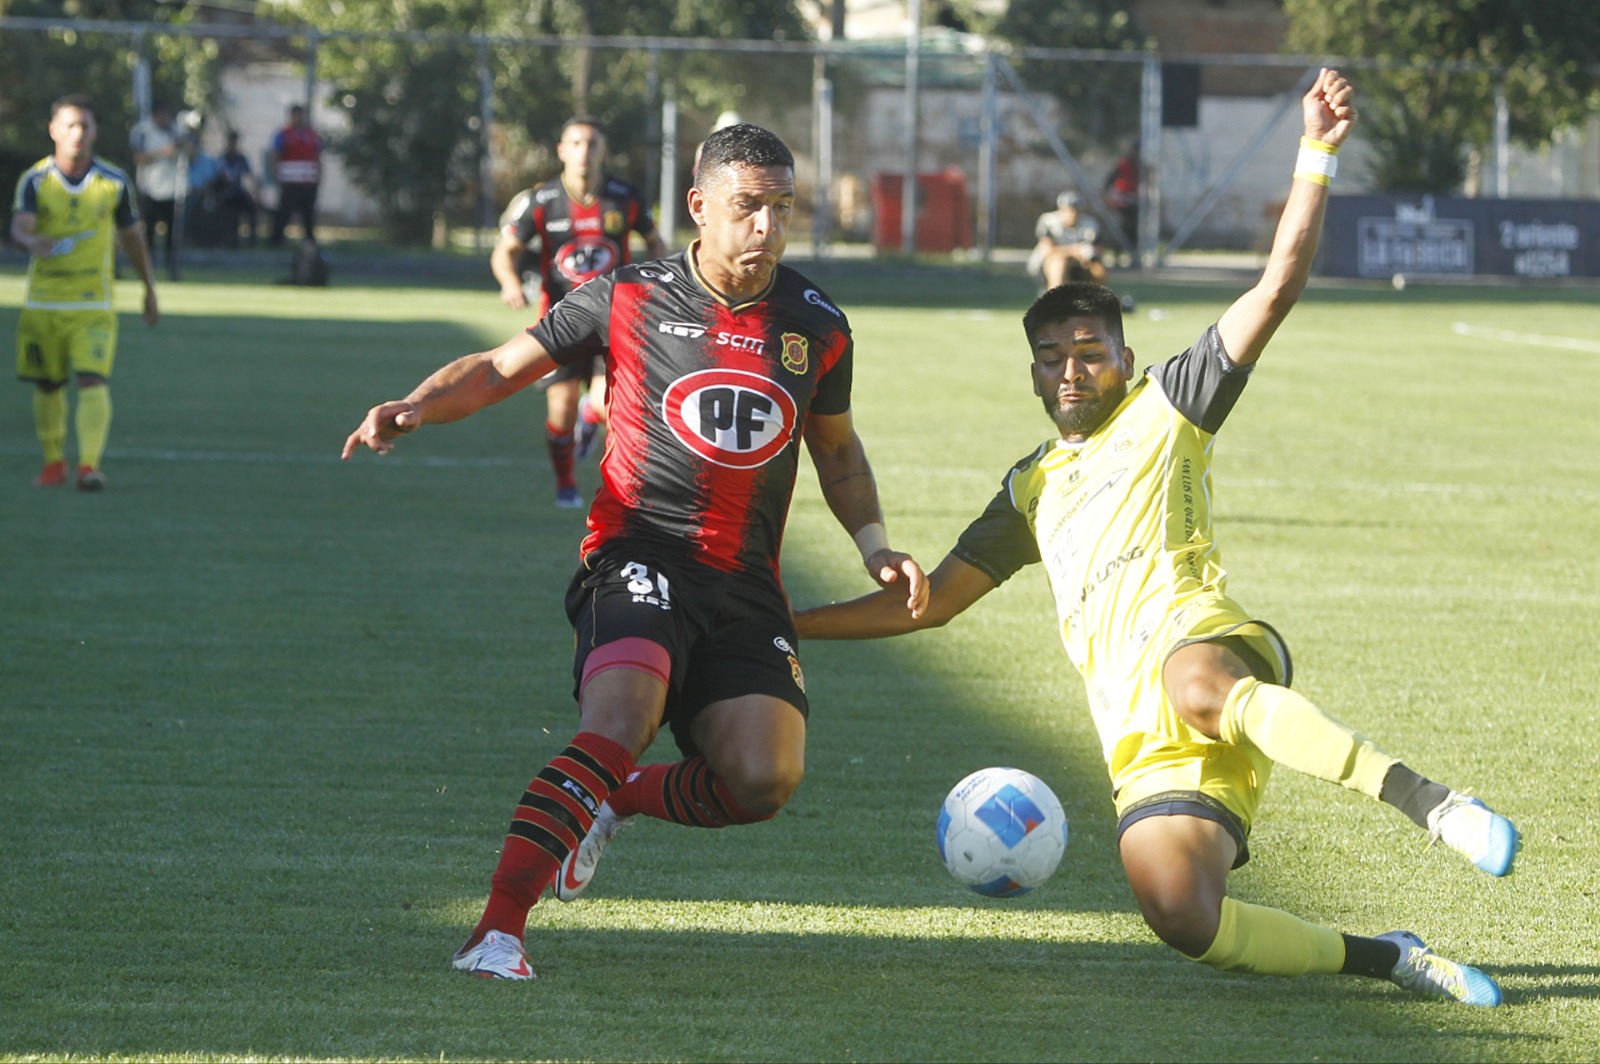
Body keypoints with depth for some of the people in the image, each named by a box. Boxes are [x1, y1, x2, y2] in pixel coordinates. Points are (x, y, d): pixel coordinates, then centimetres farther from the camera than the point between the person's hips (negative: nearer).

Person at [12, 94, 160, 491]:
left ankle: (89, 465, -21)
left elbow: (132, 236, 13)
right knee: (47, 386, 9)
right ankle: (54, 463, 26)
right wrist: (32, 240, -44)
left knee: (93, 382, -15)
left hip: (94, 303, -1)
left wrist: (150, 290, 19)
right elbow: (19, 225, -20)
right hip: (43, 304, 1)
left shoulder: (114, 182, 1)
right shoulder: (35, 181, -4)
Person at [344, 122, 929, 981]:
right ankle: (497, 932, -31)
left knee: (763, 780, -16)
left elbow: (836, 449, 25)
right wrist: (416, 407, -12)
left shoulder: (816, 327, 9)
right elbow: (501, 368, 6)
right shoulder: (628, 298, 0)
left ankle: (616, 800, 16)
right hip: (640, 551, -4)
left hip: (745, 585, 4)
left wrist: (875, 547, 10)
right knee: (620, 721, -31)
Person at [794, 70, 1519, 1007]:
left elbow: (1278, 288, 4)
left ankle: (1431, 802, -48)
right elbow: (932, 602, 32)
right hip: (1147, 746, 4)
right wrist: (779, 625, 28)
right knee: (1181, 920, -24)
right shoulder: (1032, 489, 29)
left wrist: (1318, 156, -8)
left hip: (1203, 639, -4)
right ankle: (1385, 958, -11)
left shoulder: (1165, 410, 14)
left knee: (1197, 691, -45)